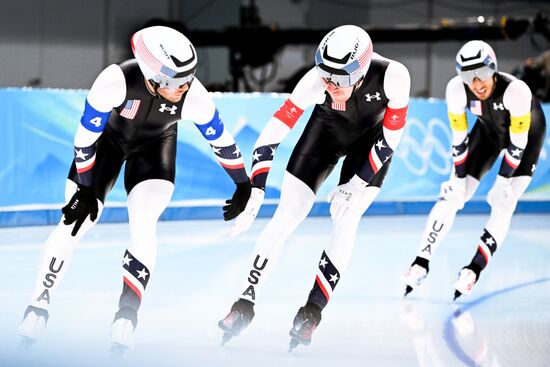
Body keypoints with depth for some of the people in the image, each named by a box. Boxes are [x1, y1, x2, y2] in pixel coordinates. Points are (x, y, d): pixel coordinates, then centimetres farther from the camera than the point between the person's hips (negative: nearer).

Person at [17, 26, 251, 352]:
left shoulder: (193, 97, -34)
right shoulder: (116, 81, -41)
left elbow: (221, 140, -16)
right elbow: (86, 136, -26)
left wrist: (244, 185, -4)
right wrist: (85, 189, -17)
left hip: (155, 143, 1)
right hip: (108, 134, -1)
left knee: (143, 223, -19)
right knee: (76, 223, -4)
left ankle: (127, 311, -9)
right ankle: (40, 303, 11)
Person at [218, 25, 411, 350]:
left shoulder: (393, 76, -38)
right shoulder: (316, 81, -36)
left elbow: (391, 136, -24)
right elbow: (273, 132, -33)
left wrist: (357, 184, -23)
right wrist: (254, 192, -36)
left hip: (372, 139, -1)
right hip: (328, 129, 1)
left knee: (345, 219, -14)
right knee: (287, 217, -5)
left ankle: (313, 310, -2)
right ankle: (246, 304, 3)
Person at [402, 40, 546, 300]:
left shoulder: (516, 90, -40)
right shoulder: (456, 89, -30)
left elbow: (518, 143, -29)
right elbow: (459, 138, -17)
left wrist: (503, 181, -24)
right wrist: (459, 178, -15)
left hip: (528, 130, -3)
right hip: (490, 129, 3)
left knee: (503, 203, -14)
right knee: (451, 195, -4)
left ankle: (475, 268, -8)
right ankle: (422, 261, 1)